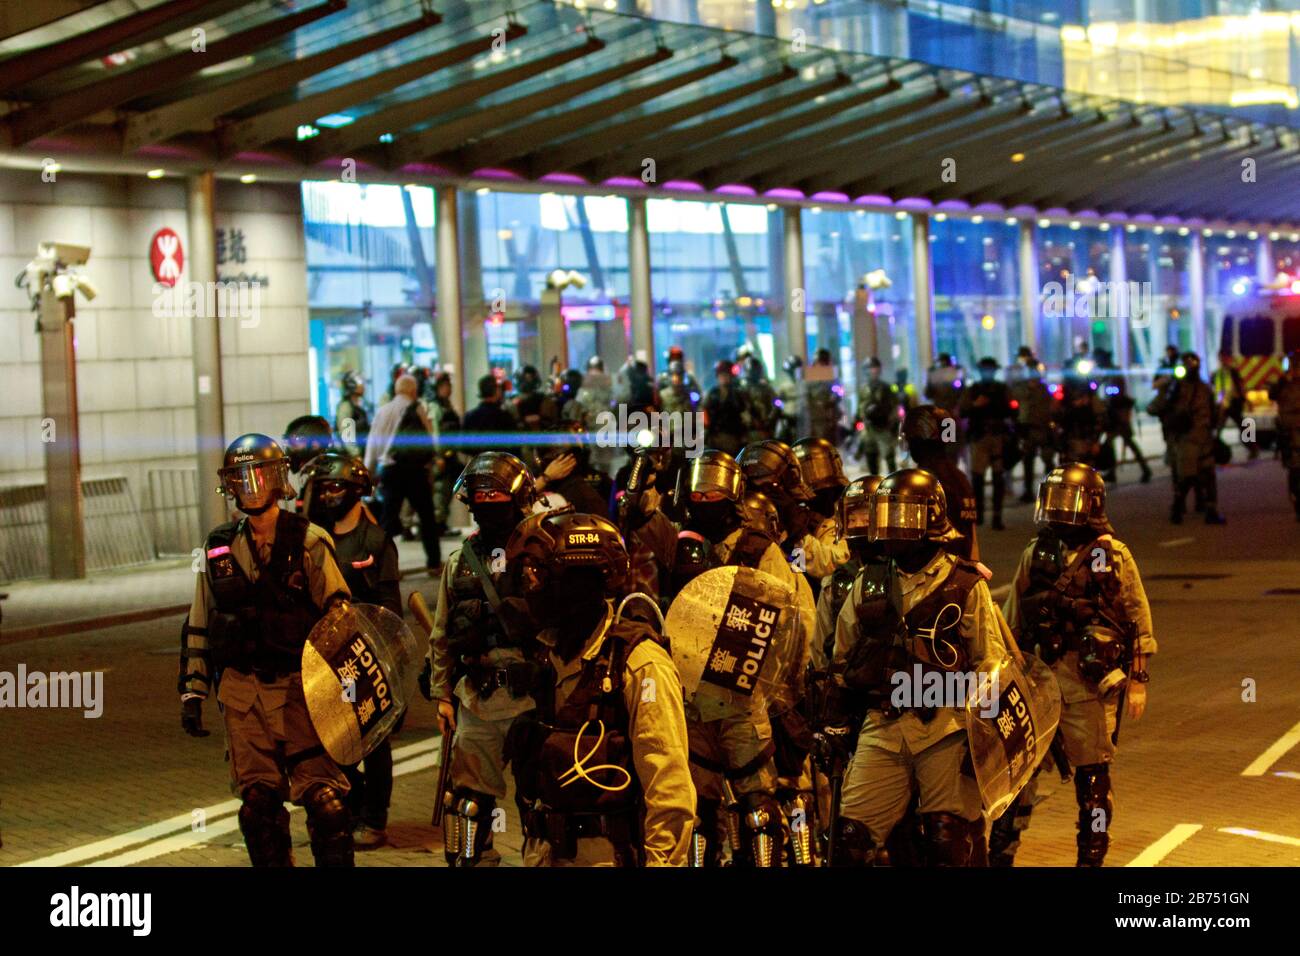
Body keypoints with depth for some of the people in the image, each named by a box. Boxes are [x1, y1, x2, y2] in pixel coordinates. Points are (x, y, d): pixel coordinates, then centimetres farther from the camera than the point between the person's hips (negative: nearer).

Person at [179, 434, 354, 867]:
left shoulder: (308, 542, -3)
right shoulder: (219, 546, 10)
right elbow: (198, 625, 16)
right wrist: (192, 690, 13)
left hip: (299, 686, -4)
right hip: (240, 690, 4)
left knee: (323, 795, -8)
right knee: (257, 799, 6)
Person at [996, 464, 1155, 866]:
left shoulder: (1115, 556, -1)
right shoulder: (1036, 553, 10)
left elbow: (1139, 621, 0)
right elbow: (1012, 617, 17)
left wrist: (1138, 680, -3)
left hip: (1092, 681, -3)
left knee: (1093, 774, 4)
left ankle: (1091, 857, 16)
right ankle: (999, 854, 11)